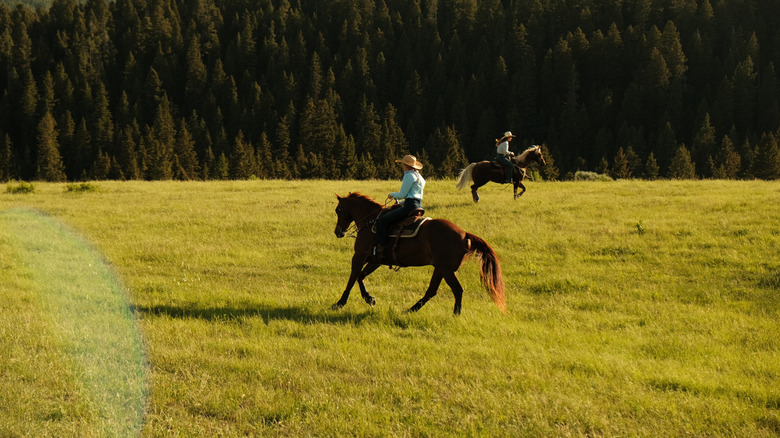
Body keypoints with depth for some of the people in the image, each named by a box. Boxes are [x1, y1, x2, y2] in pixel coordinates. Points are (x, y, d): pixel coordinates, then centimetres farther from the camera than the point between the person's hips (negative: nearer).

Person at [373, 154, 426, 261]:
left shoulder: (409, 175, -9)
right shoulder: (419, 176, 22)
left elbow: (402, 194, -12)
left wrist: (392, 194, 8)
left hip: (410, 206, -11)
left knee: (383, 220, -16)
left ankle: (380, 249, -24)